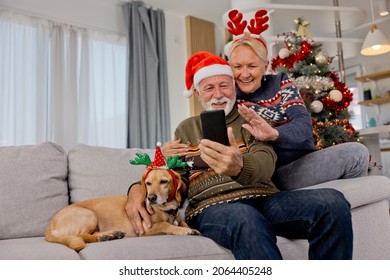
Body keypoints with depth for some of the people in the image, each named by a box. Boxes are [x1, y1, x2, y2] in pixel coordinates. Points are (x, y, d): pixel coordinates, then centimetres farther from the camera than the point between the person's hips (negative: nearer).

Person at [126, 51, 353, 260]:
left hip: (264, 199, 2)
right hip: (212, 206, -1)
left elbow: (266, 162, -5)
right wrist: (139, 188, -5)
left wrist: (240, 167, -31)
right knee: (247, 220, -39)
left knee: (333, 202, -26)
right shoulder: (186, 129, 23)